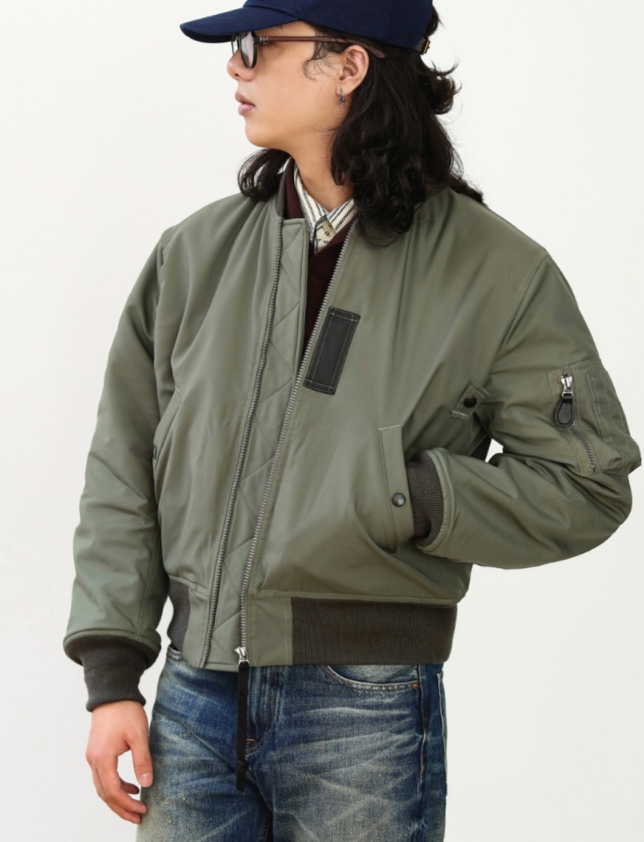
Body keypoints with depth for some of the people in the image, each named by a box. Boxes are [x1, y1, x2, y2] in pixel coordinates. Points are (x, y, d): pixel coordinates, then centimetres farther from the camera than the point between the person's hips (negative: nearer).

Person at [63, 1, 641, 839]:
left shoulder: (493, 270, -4)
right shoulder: (195, 253, 6)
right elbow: (124, 474, 8)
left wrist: (395, 495, -15)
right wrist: (112, 676, 2)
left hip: (365, 710, -3)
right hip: (197, 698, 3)